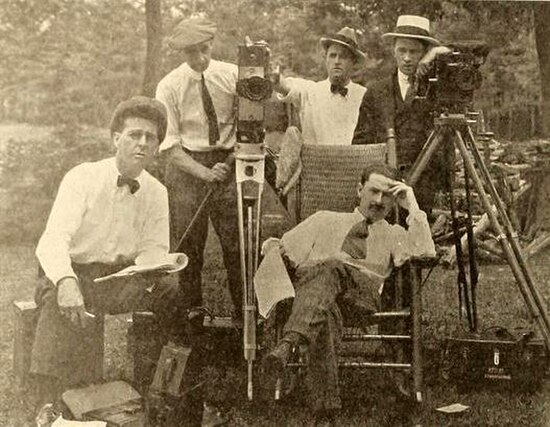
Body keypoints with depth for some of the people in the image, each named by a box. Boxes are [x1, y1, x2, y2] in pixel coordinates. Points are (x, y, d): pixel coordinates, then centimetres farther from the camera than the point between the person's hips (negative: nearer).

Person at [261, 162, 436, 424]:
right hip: (310, 279, 1)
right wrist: (276, 249, 1)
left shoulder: (394, 235, 31)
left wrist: (412, 206, 10)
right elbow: (280, 247, 27)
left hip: (362, 290, -1)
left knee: (332, 268, -38)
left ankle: (289, 341, -59)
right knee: (325, 313, -40)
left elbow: (426, 254, 7)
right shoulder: (325, 220, 34)